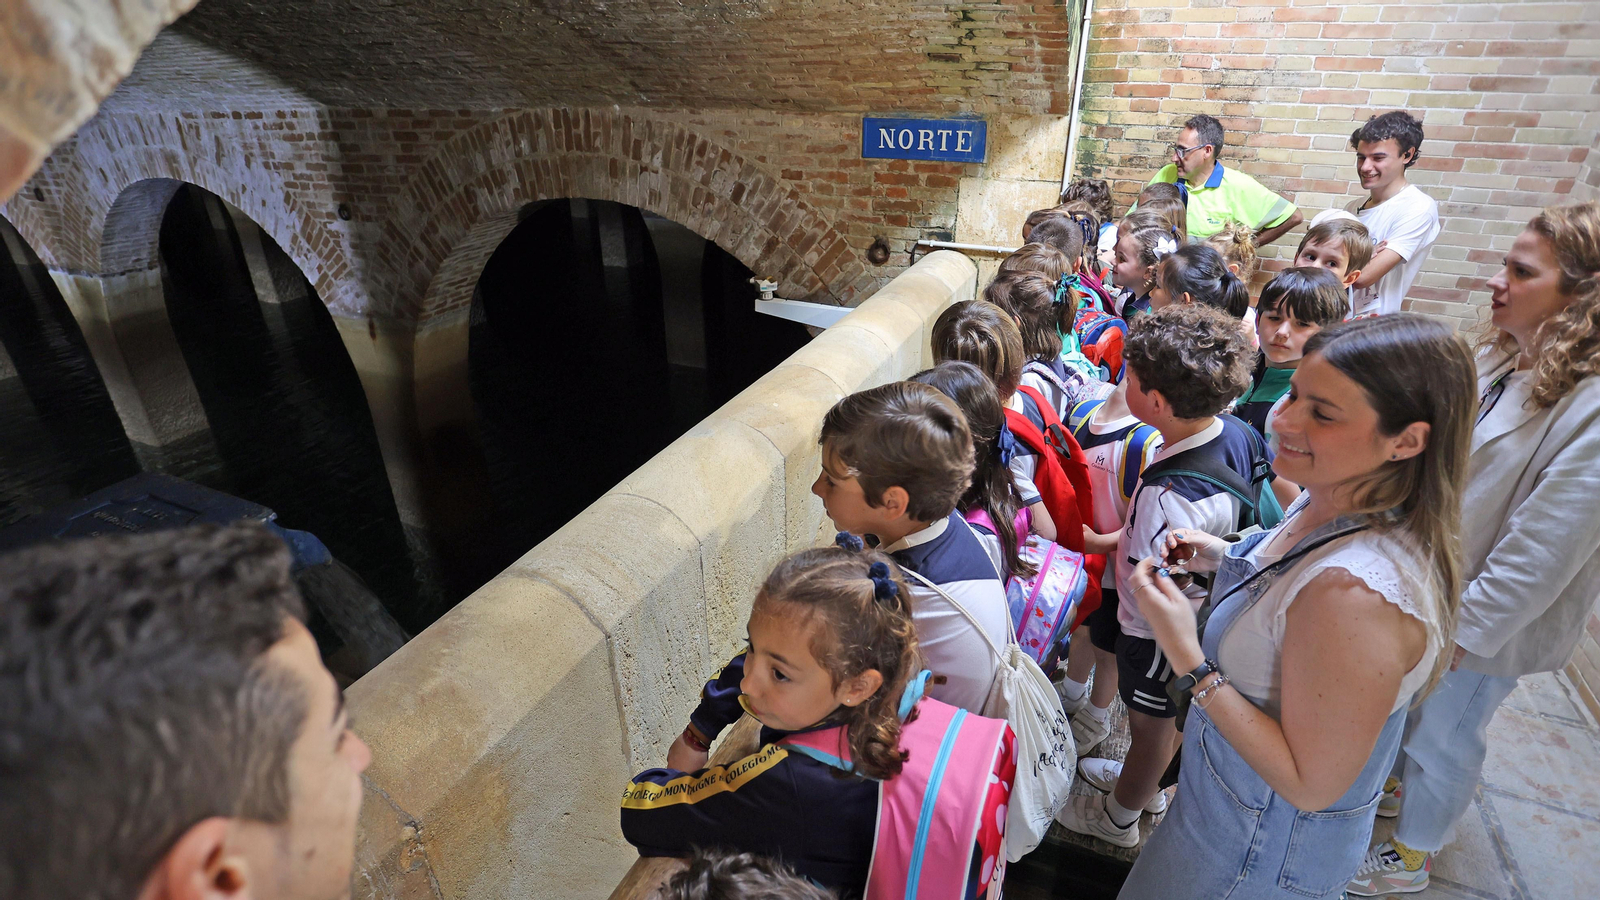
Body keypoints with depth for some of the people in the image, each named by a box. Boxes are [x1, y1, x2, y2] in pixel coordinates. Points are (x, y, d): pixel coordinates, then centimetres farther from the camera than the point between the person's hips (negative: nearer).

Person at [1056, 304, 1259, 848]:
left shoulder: (1169, 494, -41)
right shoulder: (1236, 433, -14)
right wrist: (1126, 534, 4)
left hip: (1160, 634, -8)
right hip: (1204, 613, 8)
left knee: (1150, 721, 19)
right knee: (1173, 713, 30)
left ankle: (1117, 817, 47)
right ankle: (1144, 784, 59)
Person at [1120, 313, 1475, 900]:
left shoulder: (1358, 590, -38)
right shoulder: (1325, 504, -10)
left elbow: (1311, 784, -30)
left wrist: (1189, 660, -33)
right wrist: (1226, 560, -3)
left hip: (1261, 850, -8)